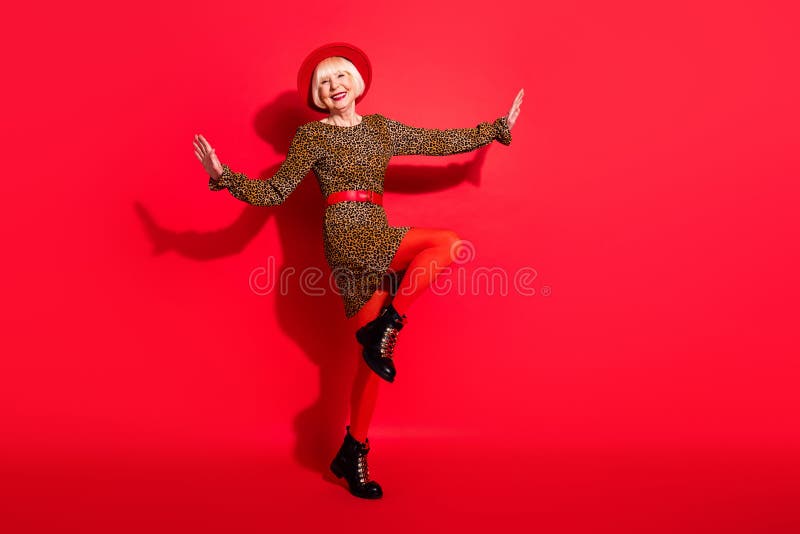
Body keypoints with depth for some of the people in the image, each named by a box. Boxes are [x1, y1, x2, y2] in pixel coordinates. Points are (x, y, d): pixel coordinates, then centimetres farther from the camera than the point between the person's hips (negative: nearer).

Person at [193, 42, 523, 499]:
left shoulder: (381, 128, 17)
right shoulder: (313, 136, 2)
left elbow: (442, 141, 16)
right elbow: (274, 192, -2)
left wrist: (499, 128, 17)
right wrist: (223, 175, -17)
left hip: (376, 241, 6)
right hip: (348, 238, -6)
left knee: (375, 353, 4)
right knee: (447, 243, -20)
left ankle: (352, 454, 16)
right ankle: (386, 326, -11)